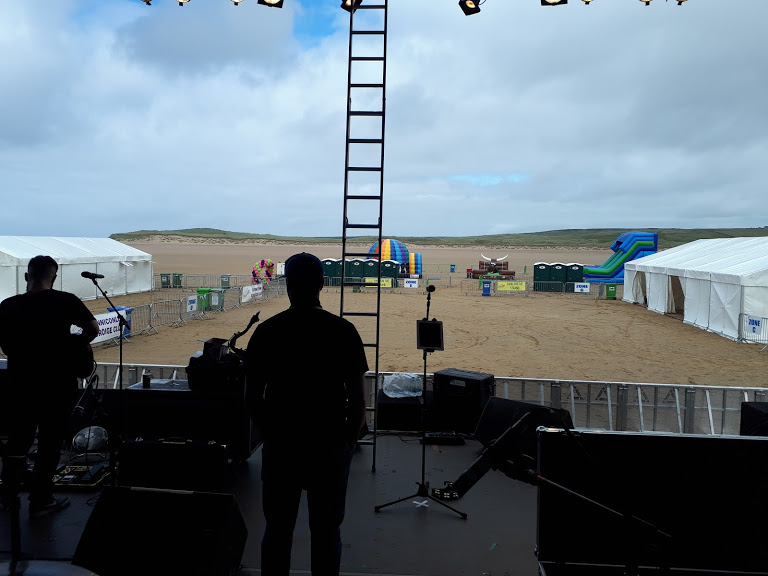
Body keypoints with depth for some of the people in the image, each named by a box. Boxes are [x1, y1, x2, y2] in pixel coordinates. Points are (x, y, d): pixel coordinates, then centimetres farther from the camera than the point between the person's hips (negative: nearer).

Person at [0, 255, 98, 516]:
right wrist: (73, 347, 1)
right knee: (50, 443, 7)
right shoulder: (66, 301, -11)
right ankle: (41, 501, 14)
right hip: (58, 384, -3)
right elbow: (93, 328, -13)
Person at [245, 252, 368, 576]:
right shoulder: (344, 331, -8)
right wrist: (348, 443, 7)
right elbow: (358, 400, -7)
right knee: (326, 531, 13)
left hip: (280, 446, 1)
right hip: (330, 447, -1)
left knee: (278, 529, 16)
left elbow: (252, 399, -3)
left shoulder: (266, 332, -6)